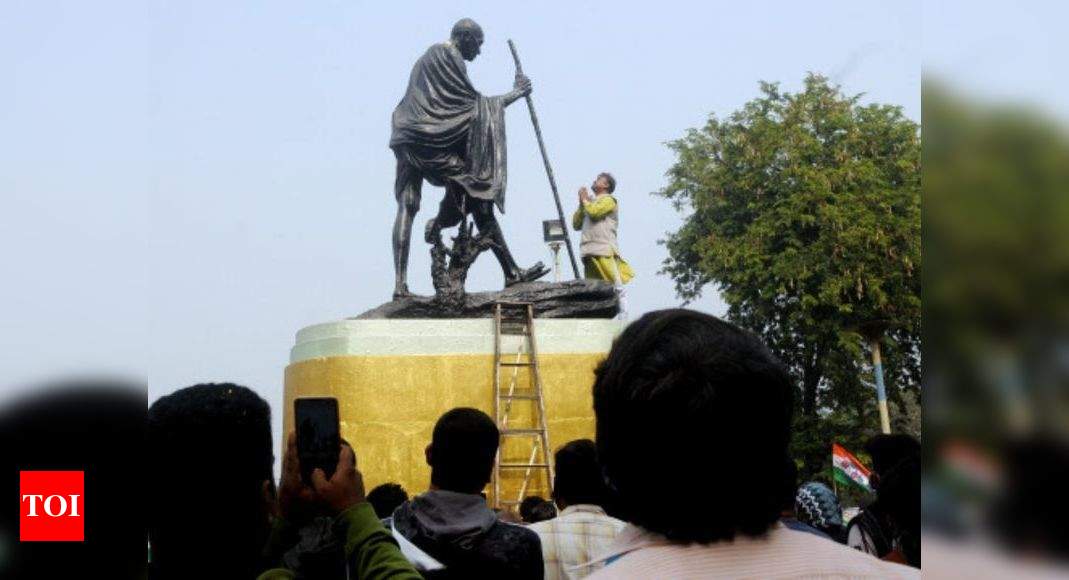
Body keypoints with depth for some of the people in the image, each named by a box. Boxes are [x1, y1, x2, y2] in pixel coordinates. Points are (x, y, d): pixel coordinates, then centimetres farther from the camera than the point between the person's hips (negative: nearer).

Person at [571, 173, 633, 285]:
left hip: (604, 251, -7)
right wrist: (581, 205, 11)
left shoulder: (608, 200, 6)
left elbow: (593, 212, -13)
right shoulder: (591, 203, 27)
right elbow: (576, 224, 21)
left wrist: (584, 199, 6)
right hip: (588, 253, 7)